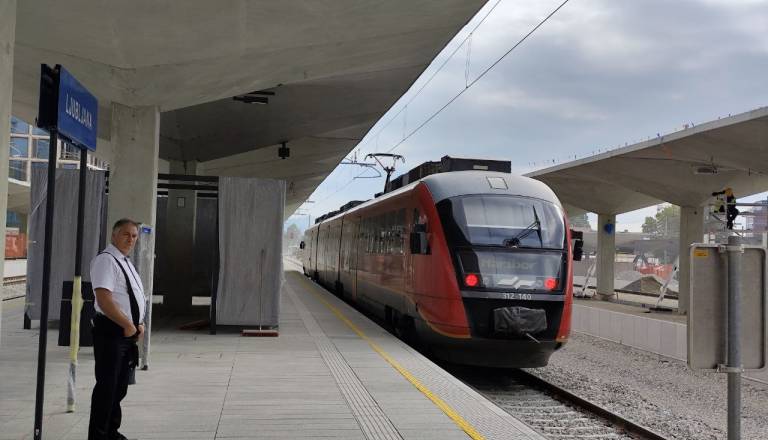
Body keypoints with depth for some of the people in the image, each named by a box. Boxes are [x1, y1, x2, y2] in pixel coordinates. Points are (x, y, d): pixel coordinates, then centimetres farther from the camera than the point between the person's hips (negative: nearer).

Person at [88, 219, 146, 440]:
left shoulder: (126, 262, 17)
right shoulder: (105, 260, -13)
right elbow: (104, 300, -23)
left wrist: (139, 324, 10)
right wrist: (128, 325, -18)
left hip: (128, 332, 10)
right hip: (111, 331, -10)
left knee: (120, 386, 16)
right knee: (107, 385, -5)